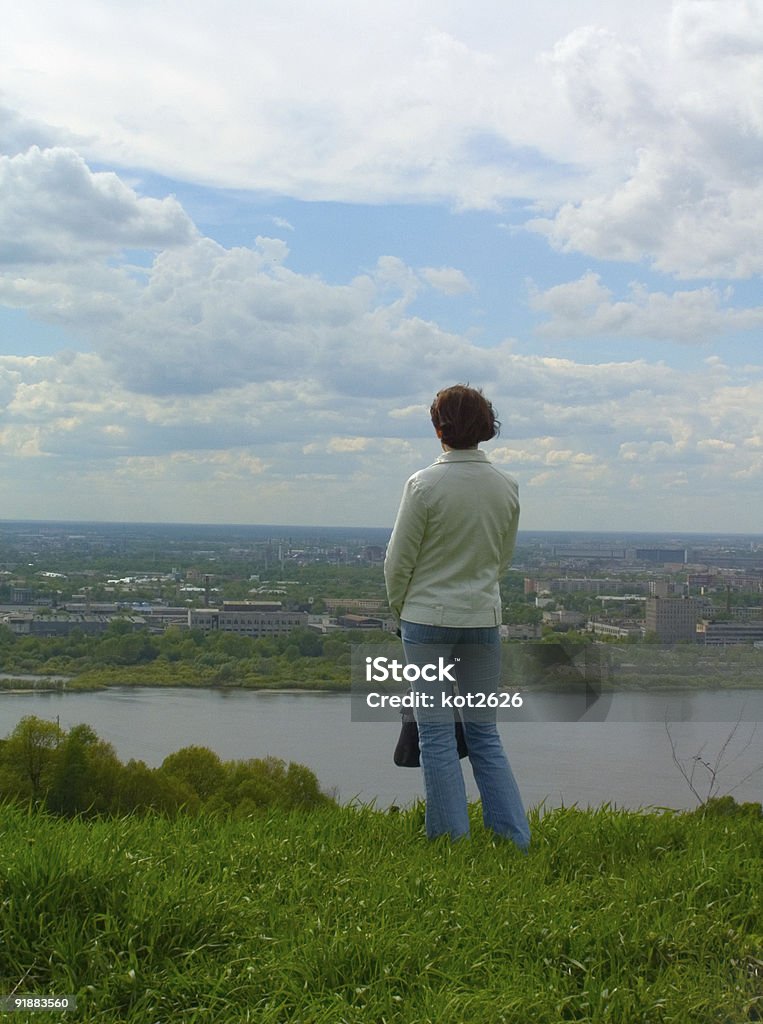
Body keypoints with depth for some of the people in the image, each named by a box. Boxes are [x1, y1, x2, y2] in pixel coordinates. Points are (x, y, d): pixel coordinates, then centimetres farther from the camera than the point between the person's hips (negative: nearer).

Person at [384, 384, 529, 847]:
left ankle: (452, 838, 7)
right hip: (484, 617, 4)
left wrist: (399, 605, 10)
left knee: (437, 733, 4)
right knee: (484, 731, 12)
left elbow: (399, 560, -7)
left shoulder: (425, 484, -13)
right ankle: (514, 836, 11)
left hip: (429, 617, -4)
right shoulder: (507, 486, 1)